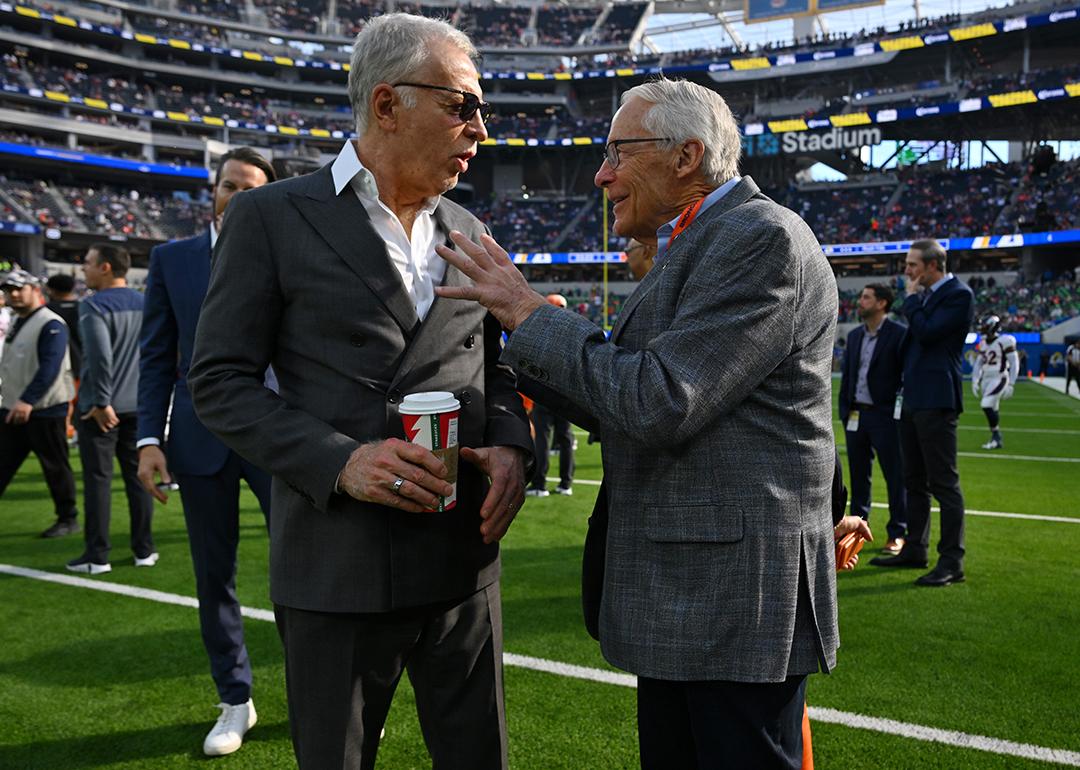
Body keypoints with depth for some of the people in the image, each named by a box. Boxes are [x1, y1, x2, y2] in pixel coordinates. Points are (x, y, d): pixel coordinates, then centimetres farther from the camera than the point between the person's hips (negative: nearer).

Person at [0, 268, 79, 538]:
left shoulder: (51, 324, -13)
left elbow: (50, 368, -24)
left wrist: (28, 400, -32)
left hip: (45, 410, -8)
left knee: (55, 466, 1)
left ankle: (68, 519, 13)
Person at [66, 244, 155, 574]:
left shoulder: (93, 306, -11)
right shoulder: (145, 305, 9)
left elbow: (100, 356, -22)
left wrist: (101, 402, -17)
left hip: (100, 409, -6)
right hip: (138, 405, 6)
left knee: (97, 478, 1)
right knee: (137, 476, 10)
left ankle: (97, 556, 5)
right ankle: (144, 550, 15)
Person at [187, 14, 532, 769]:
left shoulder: (469, 233, 10)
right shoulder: (273, 216, -4)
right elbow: (221, 380, -6)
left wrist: (512, 445, -5)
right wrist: (340, 461, -19)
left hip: (464, 557, 4)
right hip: (339, 566, -4)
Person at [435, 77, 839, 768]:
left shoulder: (763, 238, -15)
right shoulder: (692, 249, 16)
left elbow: (659, 403, -24)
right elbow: (624, 413, 16)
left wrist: (533, 312, -14)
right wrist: (518, 351, 10)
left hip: (738, 601, -9)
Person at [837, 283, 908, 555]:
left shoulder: (898, 334, -8)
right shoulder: (854, 335, 12)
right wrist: (844, 410, 10)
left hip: (885, 416, -6)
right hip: (856, 415, 6)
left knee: (896, 476, 1)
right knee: (859, 476, 13)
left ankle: (897, 533, 10)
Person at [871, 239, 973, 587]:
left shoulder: (959, 294, -10)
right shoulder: (925, 296, 16)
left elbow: (927, 332, -21)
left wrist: (911, 299, -8)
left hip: (936, 399, -10)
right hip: (913, 398, 10)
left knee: (944, 481, -6)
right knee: (915, 480, 15)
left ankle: (952, 561, -2)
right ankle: (915, 549, 24)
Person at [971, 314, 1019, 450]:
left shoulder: (1005, 341, -12)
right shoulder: (984, 343, 10)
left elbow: (1014, 364, -11)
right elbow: (979, 363, 17)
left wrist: (1010, 385, -14)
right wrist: (975, 381, 10)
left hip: (999, 379, -8)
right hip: (986, 379, 8)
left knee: (987, 405, -18)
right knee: (992, 410, 11)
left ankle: (996, 437, -7)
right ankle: (996, 439, 19)